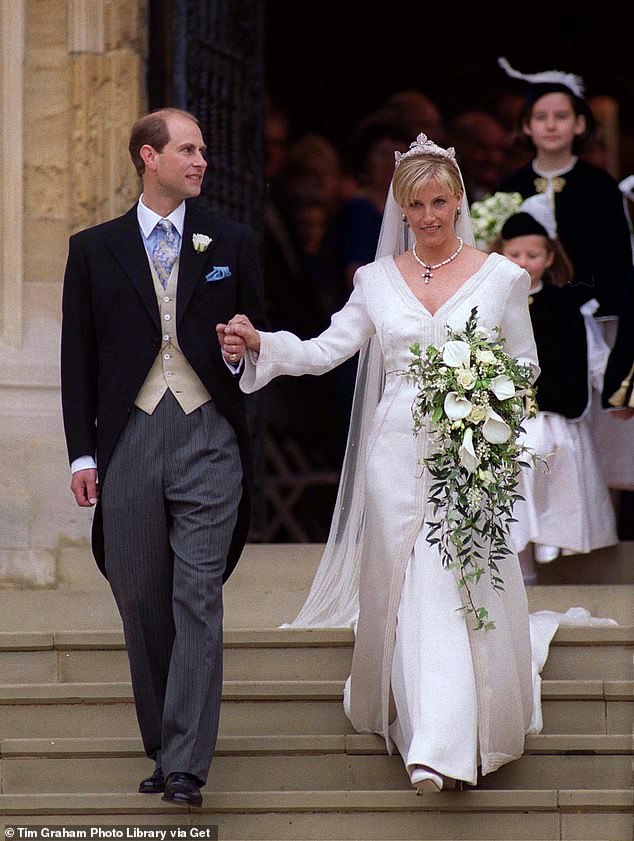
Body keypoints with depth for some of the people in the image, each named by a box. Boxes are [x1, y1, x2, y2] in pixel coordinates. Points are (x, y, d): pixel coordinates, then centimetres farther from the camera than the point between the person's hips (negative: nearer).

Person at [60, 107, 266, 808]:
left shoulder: (231, 244, 9)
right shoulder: (94, 249, 7)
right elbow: (78, 357, 8)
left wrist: (242, 354, -7)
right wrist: (82, 452, 2)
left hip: (208, 440, -1)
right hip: (130, 441, 1)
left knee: (198, 600, -8)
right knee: (141, 601, 7)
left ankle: (186, 764, -11)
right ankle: (162, 747, 20)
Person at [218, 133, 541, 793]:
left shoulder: (501, 278, 4)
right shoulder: (378, 279, 8)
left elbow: (526, 365, 10)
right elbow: (325, 350, 2)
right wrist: (258, 343, -14)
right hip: (395, 452, 2)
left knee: (452, 587, -10)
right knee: (398, 584, 3)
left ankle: (444, 745, -11)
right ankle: (413, 723, 15)